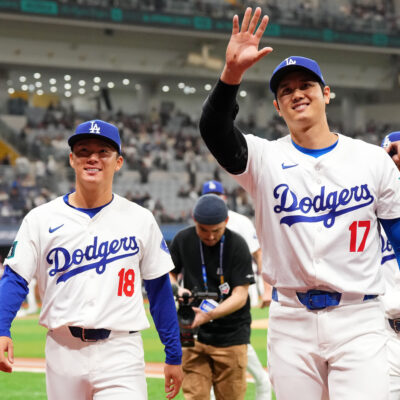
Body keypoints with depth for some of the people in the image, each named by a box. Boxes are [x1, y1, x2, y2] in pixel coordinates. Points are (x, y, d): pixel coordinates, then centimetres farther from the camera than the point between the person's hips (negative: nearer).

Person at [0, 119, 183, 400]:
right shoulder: (41, 219, 4)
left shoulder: (140, 220, 5)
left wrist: (174, 355, 9)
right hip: (63, 352, 1)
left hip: (121, 355, -1)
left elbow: (159, 288, 8)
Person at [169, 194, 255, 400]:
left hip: (232, 336, -2)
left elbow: (240, 296, -16)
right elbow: (168, 273, 13)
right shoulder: (183, 240, -1)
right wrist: (177, 289, -11)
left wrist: (208, 315, -31)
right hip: (194, 336, 3)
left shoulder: (237, 245, -12)